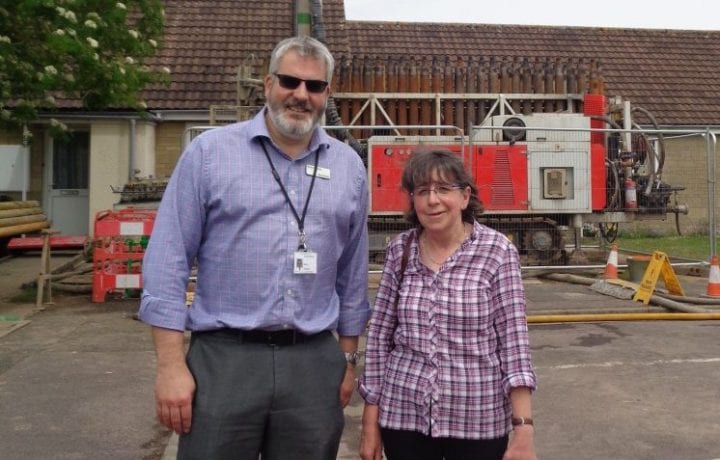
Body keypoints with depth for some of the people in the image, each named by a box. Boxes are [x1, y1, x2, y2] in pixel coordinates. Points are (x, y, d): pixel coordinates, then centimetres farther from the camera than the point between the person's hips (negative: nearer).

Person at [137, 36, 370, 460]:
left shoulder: (350, 167, 7)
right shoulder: (209, 151, -2)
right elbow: (168, 260, -4)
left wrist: (348, 358, 13)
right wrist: (171, 365, -8)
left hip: (315, 363, 3)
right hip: (223, 358, -2)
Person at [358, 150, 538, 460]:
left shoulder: (497, 252, -8)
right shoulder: (400, 250, -1)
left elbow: (513, 342, -9)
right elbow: (379, 336, 2)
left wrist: (523, 427, -13)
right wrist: (371, 422, 3)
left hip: (478, 422, -2)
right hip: (403, 416, 2)